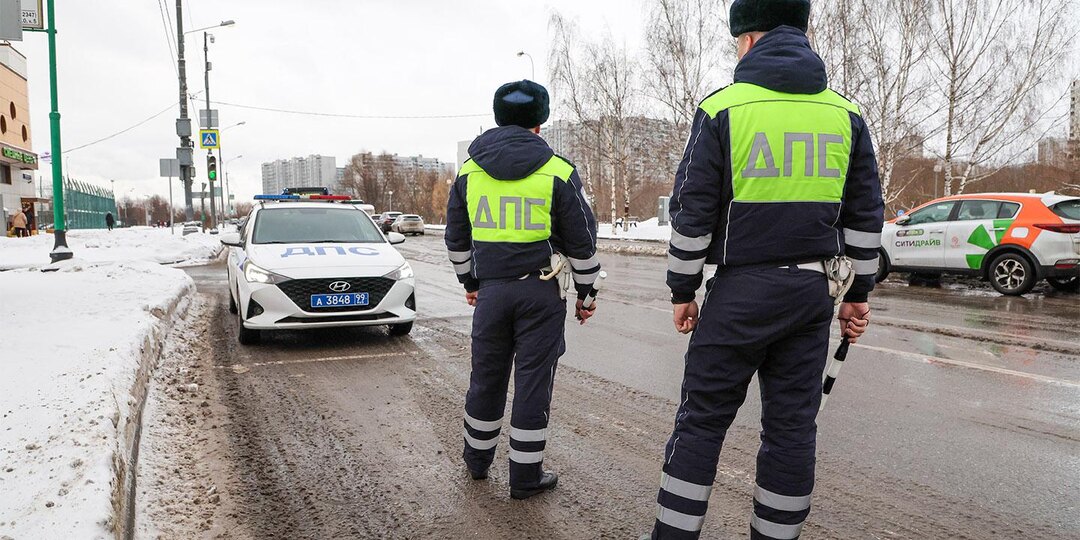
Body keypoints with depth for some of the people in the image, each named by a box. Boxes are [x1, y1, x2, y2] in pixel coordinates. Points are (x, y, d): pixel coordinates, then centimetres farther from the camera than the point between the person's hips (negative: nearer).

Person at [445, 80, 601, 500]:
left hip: (491, 290, 3)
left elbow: (457, 238, 13)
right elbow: (582, 241, 0)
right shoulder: (558, 172, -4)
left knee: (486, 376, 16)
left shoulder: (469, 170, 6)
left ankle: (477, 459, 34)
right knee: (533, 380, 4)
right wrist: (586, 292, 10)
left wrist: (469, 282, 25)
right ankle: (525, 476, 13)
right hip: (541, 292, -3)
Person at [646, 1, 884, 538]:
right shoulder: (846, 115, 7)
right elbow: (866, 215, 10)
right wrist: (858, 293, 17)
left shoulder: (722, 110, -6)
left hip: (741, 292, -4)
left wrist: (682, 290, 2)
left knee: (702, 418, 5)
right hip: (813, 292, 5)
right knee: (792, 424, 12)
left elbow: (692, 215, -7)